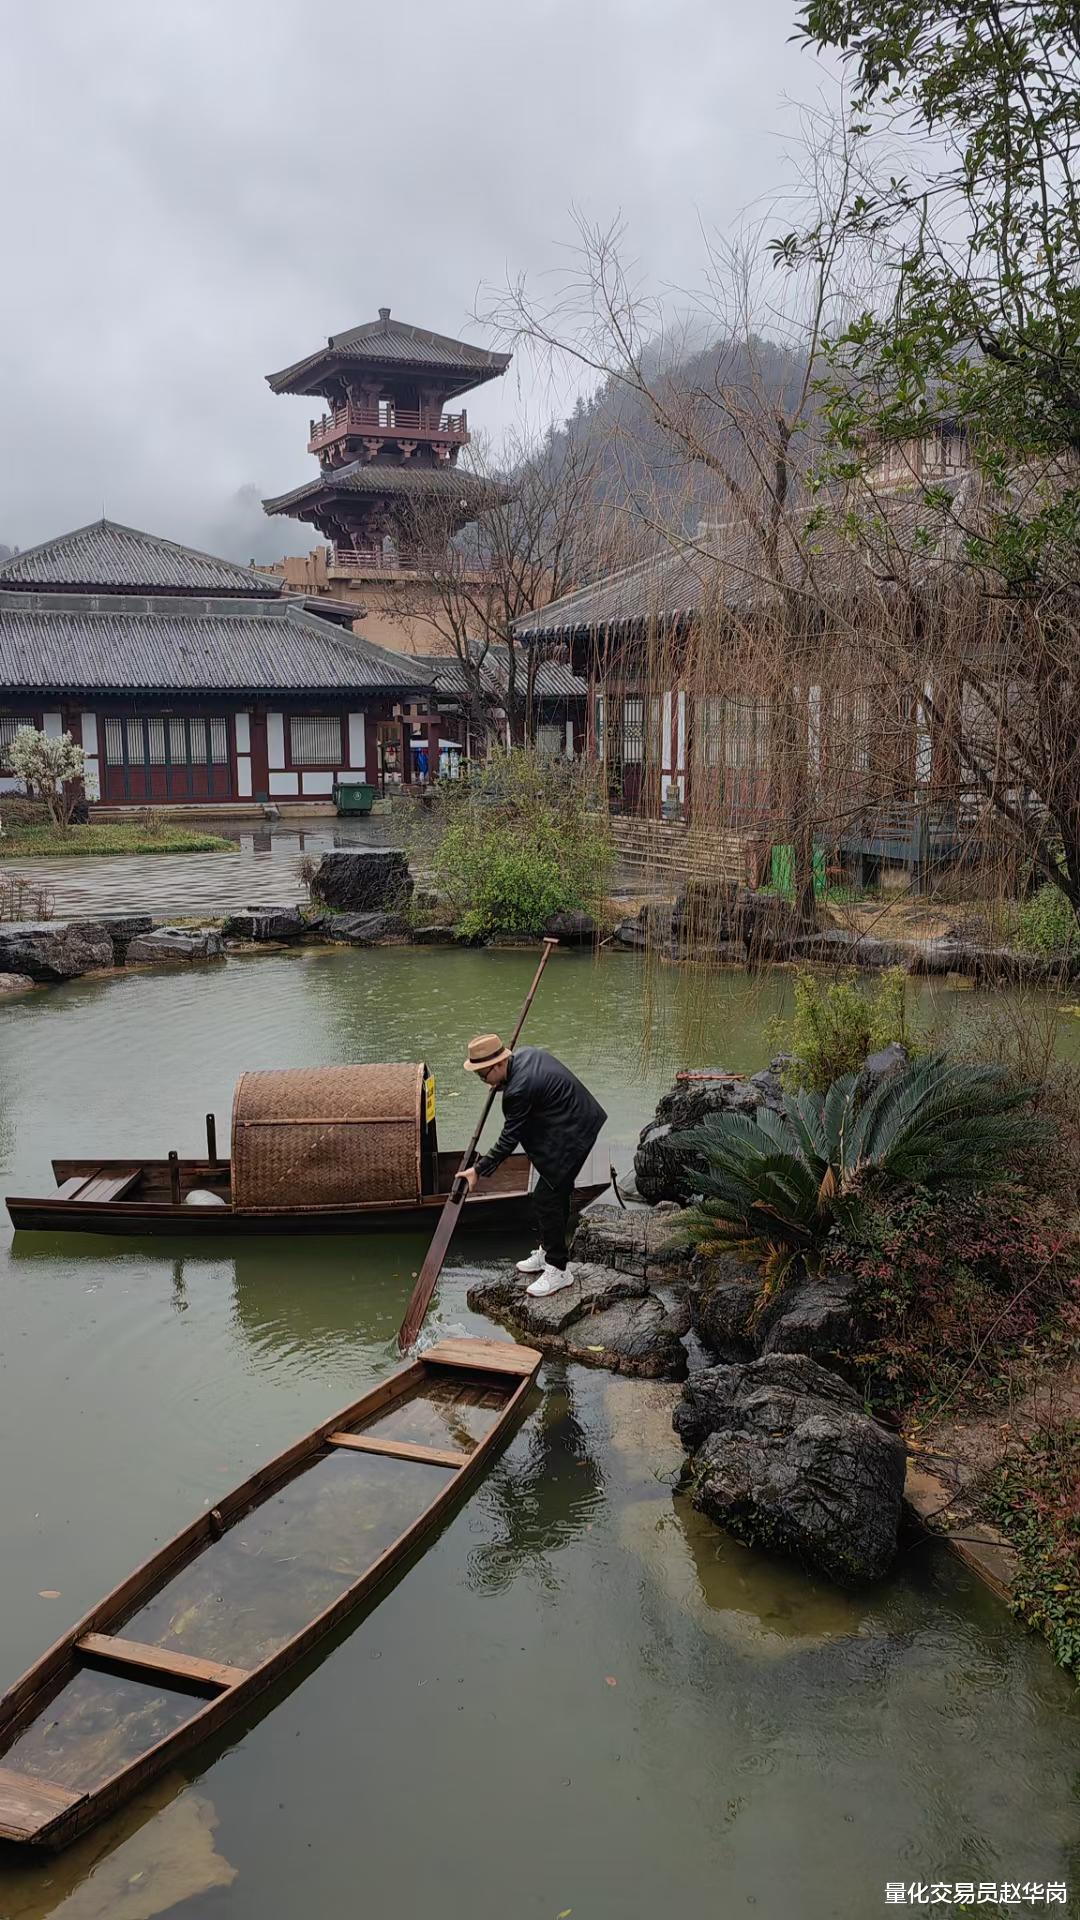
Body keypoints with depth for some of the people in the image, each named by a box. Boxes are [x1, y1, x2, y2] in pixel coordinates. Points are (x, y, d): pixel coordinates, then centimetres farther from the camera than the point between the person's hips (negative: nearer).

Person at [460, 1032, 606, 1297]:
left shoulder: (519, 1089, -28)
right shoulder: (523, 1054, -1)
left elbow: (509, 1139, -20)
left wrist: (479, 1171, -13)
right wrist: (502, 1084, 17)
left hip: (570, 1138, -11)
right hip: (582, 1123, 11)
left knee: (546, 1198, -5)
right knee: (558, 1193, 20)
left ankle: (558, 1269, 5)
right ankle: (548, 1250, 35)